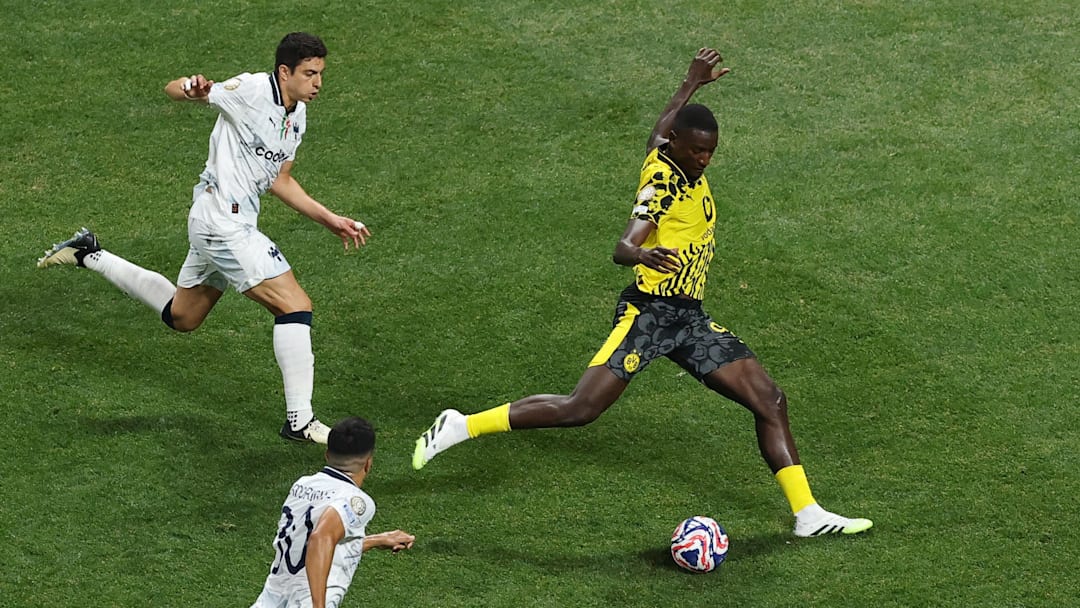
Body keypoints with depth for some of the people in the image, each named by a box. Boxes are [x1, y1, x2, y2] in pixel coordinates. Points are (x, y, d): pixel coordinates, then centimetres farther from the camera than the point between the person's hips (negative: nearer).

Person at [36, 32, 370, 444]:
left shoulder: (298, 115, 11)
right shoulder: (253, 91, -15)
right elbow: (172, 89, -14)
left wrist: (328, 219, 19)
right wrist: (192, 88, -39)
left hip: (234, 222, 10)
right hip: (221, 221, -10)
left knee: (180, 316, 24)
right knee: (295, 305, -13)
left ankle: (89, 256, 34)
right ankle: (299, 420, -10)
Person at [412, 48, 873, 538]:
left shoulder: (669, 156, 9)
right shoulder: (662, 182, -15)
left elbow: (660, 130, 35)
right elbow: (622, 248, -29)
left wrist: (693, 84, 46)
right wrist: (645, 255, -52)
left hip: (691, 320, 8)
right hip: (648, 313, -8)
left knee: (770, 401, 1)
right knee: (580, 409, -15)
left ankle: (808, 514, 6)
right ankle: (461, 426, -3)